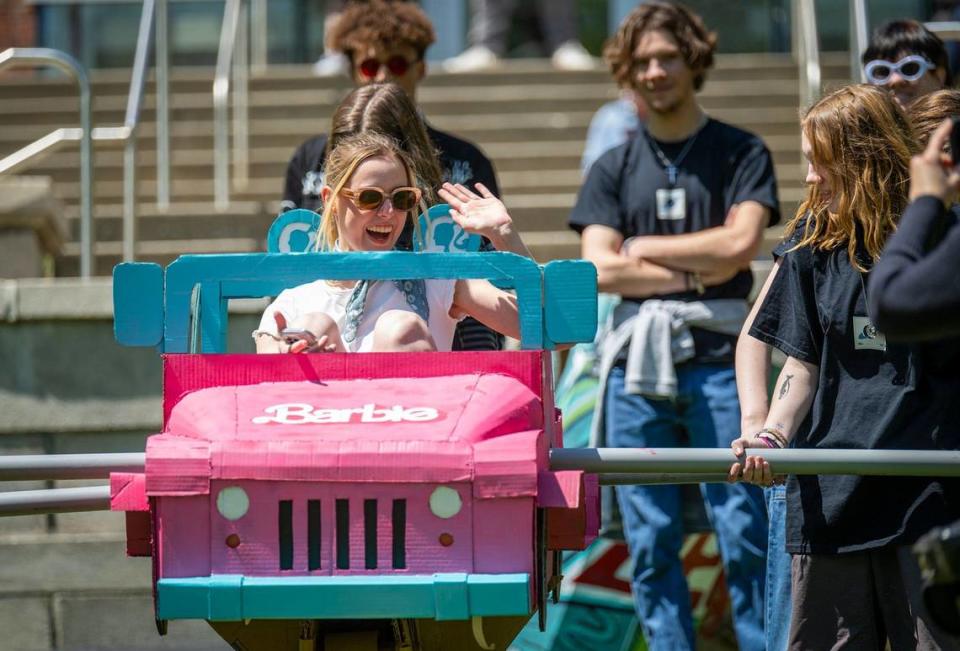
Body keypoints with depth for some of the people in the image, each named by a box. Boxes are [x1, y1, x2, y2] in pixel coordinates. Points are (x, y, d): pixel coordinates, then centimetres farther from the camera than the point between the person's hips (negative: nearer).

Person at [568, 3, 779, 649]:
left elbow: (740, 243, -8)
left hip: (719, 359, -3)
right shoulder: (613, 169, 13)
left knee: (744, 534, -6)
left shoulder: (741, 153, 7)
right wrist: (700, 271, -4)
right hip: (637, 361, 3)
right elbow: (599, 269, 1)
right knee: (650, 542, 2)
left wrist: (643, 247, 0)